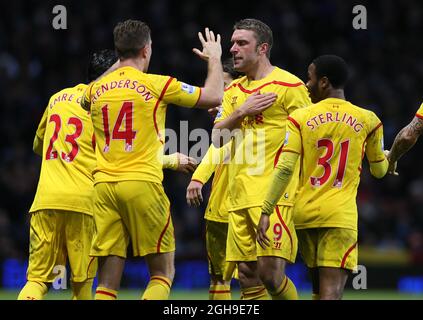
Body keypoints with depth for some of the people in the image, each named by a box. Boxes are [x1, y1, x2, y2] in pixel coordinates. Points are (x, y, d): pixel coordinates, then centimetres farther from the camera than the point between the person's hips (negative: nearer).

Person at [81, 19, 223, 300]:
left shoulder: (96, 89, 10)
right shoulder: (156, 85, -3)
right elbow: (214, 97, 3)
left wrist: (118, 66, 42)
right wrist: (215, 59, 20)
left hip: (104, 184, 4)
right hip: (142, 183, -4)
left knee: (107, 282, 3)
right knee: (163, 272, 6)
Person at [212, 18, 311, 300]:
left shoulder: (288, 85, -3)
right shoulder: (234, 90, 18)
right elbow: (217, 138, 11)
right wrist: (242, 112, -7)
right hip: (240, 194, 7)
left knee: (270, 273, -16)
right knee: (248, 277, 4)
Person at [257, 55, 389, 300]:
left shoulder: (300, 118, 0)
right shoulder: (368, 120, 3)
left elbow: (285, 169, -9)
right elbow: (379, 170, 15)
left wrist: (266, 211, -7)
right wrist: (387, 157, 39)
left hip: (305, 214, 2)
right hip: (341, 215, -2)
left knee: (319, 288, 20)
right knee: (331, 292, -10)